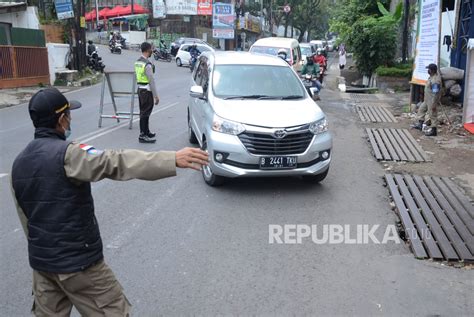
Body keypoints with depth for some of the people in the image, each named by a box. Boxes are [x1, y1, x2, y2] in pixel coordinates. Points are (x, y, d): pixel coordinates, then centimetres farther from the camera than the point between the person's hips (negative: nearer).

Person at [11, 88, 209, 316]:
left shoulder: (19, 163, 6)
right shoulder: (66, 154, -20)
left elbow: (24, 216, 15)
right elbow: (116, 162, -35)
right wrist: (174, 159, -41)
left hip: (39, 259, 8)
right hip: (77, 260, -8)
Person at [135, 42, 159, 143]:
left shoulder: (137, 62, 10)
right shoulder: (147, 64, -20)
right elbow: (151, 81, -21)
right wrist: (156, 96, -17)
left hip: (140, 89, 9)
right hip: (147, 90, -9)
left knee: (143, 112, 18)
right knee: (145, 113, -4)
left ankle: (146, 132, 31)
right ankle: (143, 136, 1)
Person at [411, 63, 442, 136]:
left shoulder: (435, 80, -30)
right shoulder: (432, 76, 2)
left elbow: (435, 94, -29)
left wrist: (433, 104, -26)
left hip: (432, 101, -10)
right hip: (427, 100, 10)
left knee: (432, 114, 1)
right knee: (422, 108, 23)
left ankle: (433, 130, 13)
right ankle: (420, 124, 38)